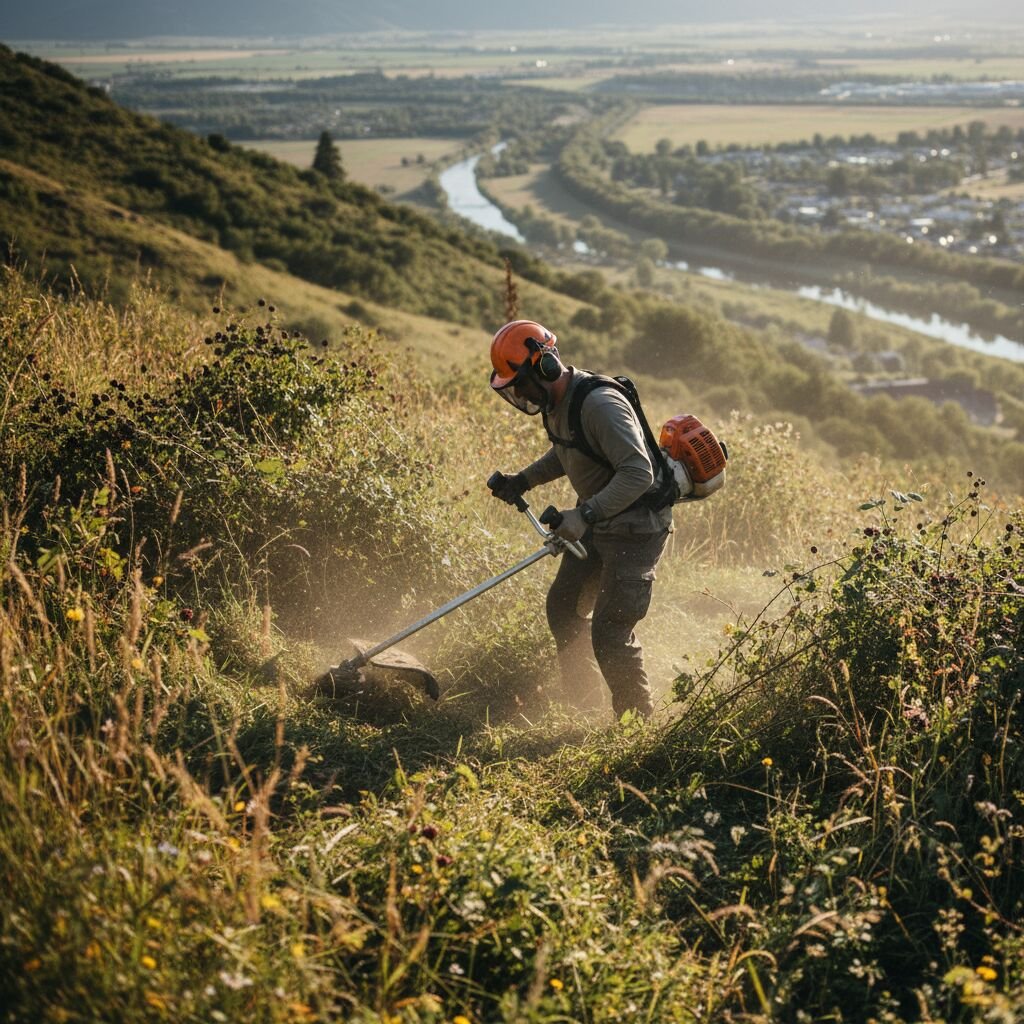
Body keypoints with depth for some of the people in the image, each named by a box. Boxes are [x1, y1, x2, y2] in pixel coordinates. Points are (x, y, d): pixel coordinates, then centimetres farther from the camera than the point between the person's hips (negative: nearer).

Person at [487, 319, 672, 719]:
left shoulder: (600, 405, -28)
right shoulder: (556, 402, 2)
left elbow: (638, 474, -33)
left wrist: (586, 514, -38)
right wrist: (522, 481, 7)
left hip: (635, 528, -10)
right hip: (597, 523, 10)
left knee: (609, 632, -11)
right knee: (563, 607, 18)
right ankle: (583, 706, 33)